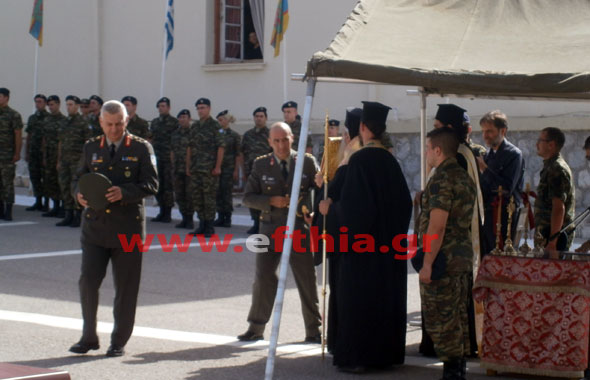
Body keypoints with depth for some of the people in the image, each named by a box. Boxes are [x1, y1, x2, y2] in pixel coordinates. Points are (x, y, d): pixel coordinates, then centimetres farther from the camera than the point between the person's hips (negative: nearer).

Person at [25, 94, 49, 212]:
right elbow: (29, 136, 18)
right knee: (34, 177, 7)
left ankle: (46, 203, 3)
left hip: (44, 152, -6)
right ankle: (38, 202, 14)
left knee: (46, 178, -2)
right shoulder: (32, 118, 16)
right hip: (33, 152, 6)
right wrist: (27, 152, 13)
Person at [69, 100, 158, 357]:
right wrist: (79, 193, -11)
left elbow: (151, 184, -6)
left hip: (128, 225, -2)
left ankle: (119, 341, 15)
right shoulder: (91, 148, 12)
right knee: (88, 281, -5)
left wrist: (124, 192, -23)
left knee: (125, 286, 3)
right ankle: (89, 337, 12)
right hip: (95, 223, 2)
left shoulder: (141, 148, 3)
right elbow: (78, 178, 14)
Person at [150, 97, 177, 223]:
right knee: (158, 185, 7)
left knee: (168, 186, -4)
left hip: (169, 159, -6)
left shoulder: (174, 122, -2)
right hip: (156, 159, 6)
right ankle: (162, 211, 16)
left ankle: (168, 213, 0)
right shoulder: (154, 122, 16)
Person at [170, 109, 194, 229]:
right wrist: (173, 165, 12)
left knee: (190, 195, -5)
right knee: (179, 195, 7)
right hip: (178, 169, 6)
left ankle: (190, 219, 2)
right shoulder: (175, 134, 13)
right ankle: (184, 218, 16)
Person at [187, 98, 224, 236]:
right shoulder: (194, 126, 14)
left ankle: (209, 226, 2)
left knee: (209, 197, -4)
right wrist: (188, 166, 13)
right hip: (195, 168, 6)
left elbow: (221, 147, -8)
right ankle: (202, 225, 16)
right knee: (197, 197, 7)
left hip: (209, 168, -6)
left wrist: (217, 167, -13)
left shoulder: (214, 125, -5)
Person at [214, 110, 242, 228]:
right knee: (218, 192, 3)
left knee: (227, 193, -4)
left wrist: (236, 170, -7)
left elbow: (238, 154, -2)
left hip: (228, 167, -4)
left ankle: (227, 218, 3)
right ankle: (220, 217, 10)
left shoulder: (234, 135, -1)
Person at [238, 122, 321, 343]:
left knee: (307, 280, 4)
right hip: (270, 228, 1)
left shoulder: (307, 162, 0)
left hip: (300, 228, -1)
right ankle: (256, 328, 14)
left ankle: (313, 331, 15)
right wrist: (271, 201, -14)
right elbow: (248, 198, 2)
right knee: (263, 278, 1)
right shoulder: (261, 165, 3)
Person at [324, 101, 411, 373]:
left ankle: (356, 357, 2)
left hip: (362, 241, -7)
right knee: (385, 296, 12)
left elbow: (351, 205, -19)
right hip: (388, 245, 7)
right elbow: (404, 201, 9)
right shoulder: (390, 161, 5)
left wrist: (332, 207, -1)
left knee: (358, 299, 0)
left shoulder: (359, 160, -15)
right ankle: (385, 353, 19)